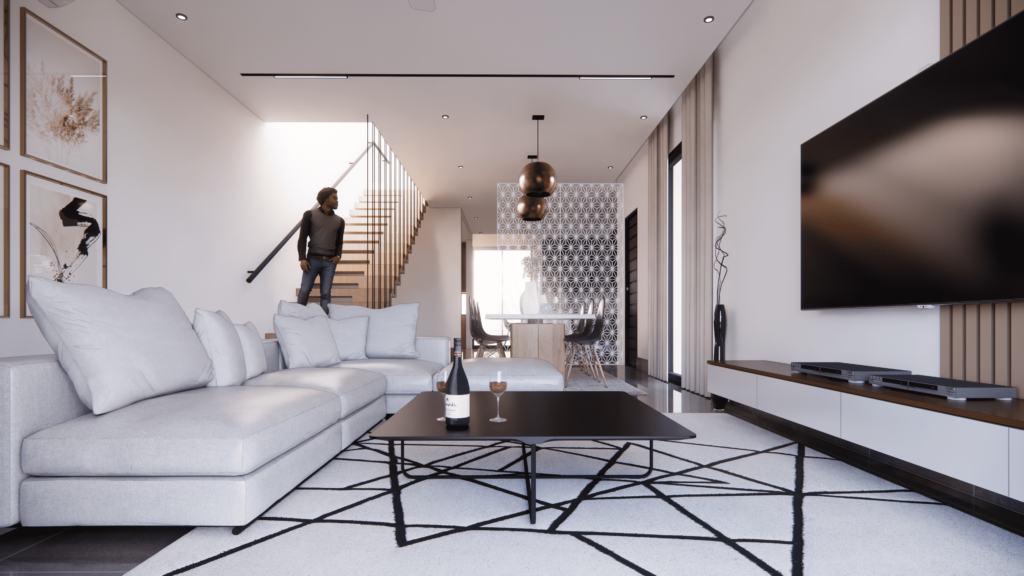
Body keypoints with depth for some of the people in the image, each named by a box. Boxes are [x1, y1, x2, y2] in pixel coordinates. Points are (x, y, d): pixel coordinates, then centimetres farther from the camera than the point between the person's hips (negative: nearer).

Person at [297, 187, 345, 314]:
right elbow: (302, 238, 4)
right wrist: (302, 258, -7)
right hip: (313, 259, -2)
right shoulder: (310, 215, 8)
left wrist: (338, 256, -1)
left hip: (330, 262, 2)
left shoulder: (339, 221, 17)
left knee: (326, 293, -1)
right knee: (304, 290, -7)